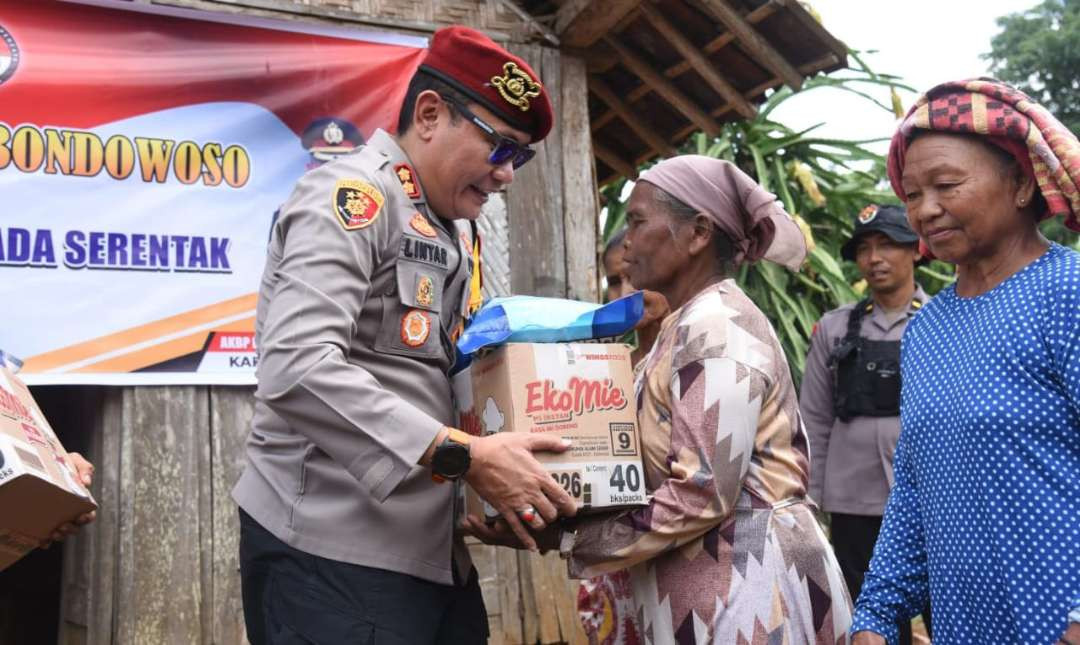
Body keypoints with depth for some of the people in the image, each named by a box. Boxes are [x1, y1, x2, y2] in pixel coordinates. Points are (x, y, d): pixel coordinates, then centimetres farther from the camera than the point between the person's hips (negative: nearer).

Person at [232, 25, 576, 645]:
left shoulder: (457, 233, 17)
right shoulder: (354, 192, -11)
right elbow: (296, 369, -24)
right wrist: (465, 456, -24)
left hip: (431, 546, 9)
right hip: (335, 548, -8)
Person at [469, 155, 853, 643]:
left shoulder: (715, 331, -16)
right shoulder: (688, 327, 14)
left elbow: (701, 496, -23)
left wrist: (561, 535, -20)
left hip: (748, 591, -9)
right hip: (715, 590, 9)